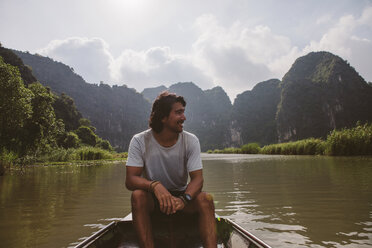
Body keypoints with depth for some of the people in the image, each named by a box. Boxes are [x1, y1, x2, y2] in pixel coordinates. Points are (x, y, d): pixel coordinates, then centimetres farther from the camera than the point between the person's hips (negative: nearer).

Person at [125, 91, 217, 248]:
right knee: (138, 195, -32)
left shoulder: (191, 141, -8)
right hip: (153, 199, -1)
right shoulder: (140, 141, -12)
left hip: (182, 195, 1)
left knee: (206, 199, -27)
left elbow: (197, 178, -14)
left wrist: (184, 199, -36)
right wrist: (154, 185, -40)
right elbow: (130, 180, -19)